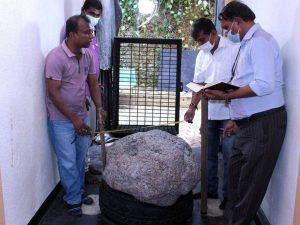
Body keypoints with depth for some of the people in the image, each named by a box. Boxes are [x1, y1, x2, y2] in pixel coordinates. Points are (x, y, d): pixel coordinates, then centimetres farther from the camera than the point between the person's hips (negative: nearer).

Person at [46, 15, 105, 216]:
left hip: (81, 115, 6)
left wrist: (99, 107, -4)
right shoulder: (56, 58, -22)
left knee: (80, 158, 17)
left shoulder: (88, 55, -1)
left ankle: (79, 191, 35)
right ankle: (73, 200, 20)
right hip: (62, 119, -6)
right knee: (68, 162, 3)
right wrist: (73, 119, -19)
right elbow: (53, 92, -21)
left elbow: (93, 83, 9)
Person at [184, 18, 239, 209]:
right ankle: (211, 189, 30)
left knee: (229, 156, 1)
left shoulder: (234, 50, -9)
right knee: (210, 154, 15)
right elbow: (198, 84, 11)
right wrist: (193, 106, -1)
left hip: (229, 113, -6)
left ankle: (228, 195, 17)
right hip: (209, 113, 6)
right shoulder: (202, 55, 10)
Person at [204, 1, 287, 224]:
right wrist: (237, 120, 20)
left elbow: (264, 85, -24)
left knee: (250, 182, 2)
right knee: (236, 173, 18)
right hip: (249, 123, 10)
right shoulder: (247, 44, 17)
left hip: (264, 123, -10)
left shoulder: (260, 41, -12)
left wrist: (226, 96, -18)